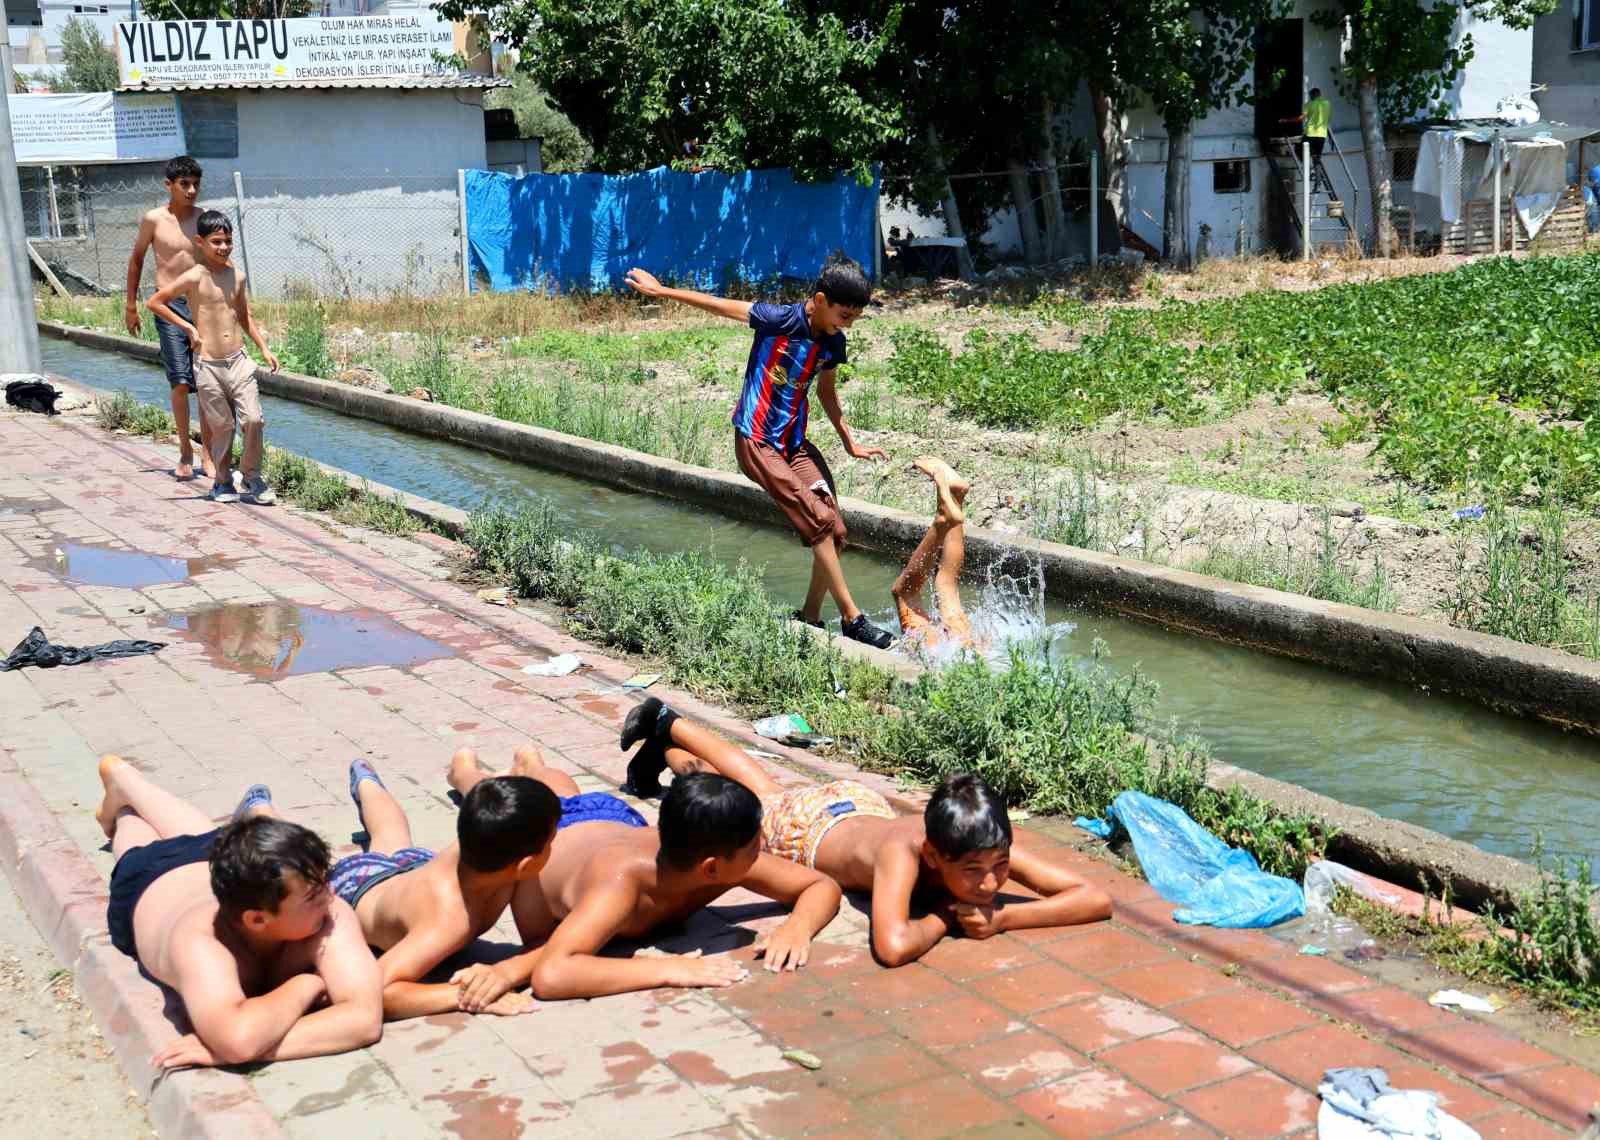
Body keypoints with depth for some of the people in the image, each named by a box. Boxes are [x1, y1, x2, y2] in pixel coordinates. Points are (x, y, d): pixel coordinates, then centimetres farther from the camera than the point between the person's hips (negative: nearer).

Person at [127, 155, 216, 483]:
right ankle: (185, 452, 6)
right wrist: (131, 304, 13)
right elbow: (136, 258, 12)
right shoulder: (154, 220, -1)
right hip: (170, 307, -2)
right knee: (180, 382, -7)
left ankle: (207, 453, 12)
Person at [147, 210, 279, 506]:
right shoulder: (194, 278, -7)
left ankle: (252, 476, 12)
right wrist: (187, 327, -5)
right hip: (208, 366, -4)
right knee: (222, 426, 3)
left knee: (253, 419, -5)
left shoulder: (237, 276, 8)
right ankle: (222, 481, 21)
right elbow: (154, 302, -3)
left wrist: (264, 348, 14)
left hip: (239, 360, 4)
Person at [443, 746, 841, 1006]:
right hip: (537, 841, -4)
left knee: (570, 801, 40)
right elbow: (550, 976, -66)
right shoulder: (620, 881, -54)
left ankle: (529, 765, 71)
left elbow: (823, 886, -30)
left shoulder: (727, 858, -41)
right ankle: (468, 772, 64)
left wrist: (798, 926, -52)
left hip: (615, 820, 4)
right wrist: (667, 969, -69)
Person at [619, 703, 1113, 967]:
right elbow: (892, 948, -64)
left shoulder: (990, 844, -38)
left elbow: (1097, 900, -39)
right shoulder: (903, 851, -50)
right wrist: (946, 915, -47)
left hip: (863, 804, 5)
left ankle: (670, 725, 57)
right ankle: (668, 750, 56)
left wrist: (1006, 917, -50)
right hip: (806, 827, -5)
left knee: (767, 792, 34)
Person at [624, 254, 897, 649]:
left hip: (796, 442, 7)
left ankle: (810, 617, 12)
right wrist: (661, 291, 2)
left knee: (835, 532, -3)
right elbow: (718, 304, -6)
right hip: (757, 442, -7)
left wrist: (849, 442, 25)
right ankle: (852, 618, -12)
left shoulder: (833, 342, 3)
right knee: (819, 522, -18)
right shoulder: (779, 319, -16)